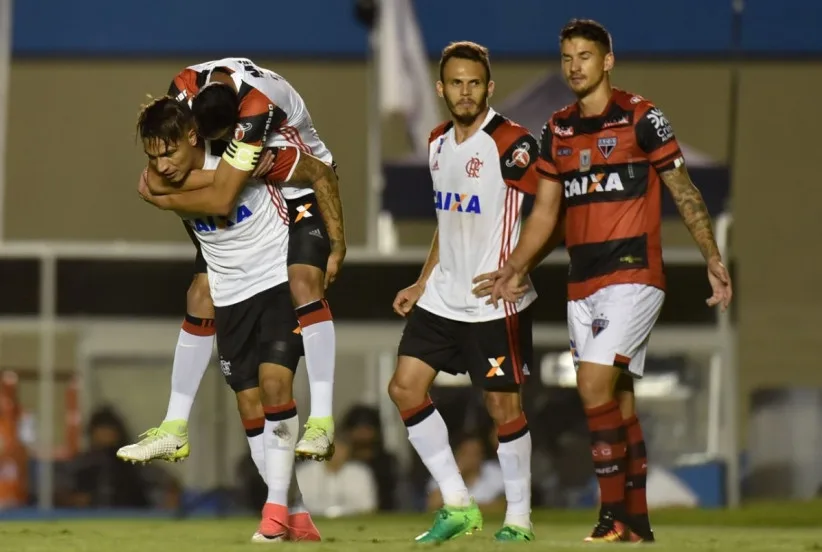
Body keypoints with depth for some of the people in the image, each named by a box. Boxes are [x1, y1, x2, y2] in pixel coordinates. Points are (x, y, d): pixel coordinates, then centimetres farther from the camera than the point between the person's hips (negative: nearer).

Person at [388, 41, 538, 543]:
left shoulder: (511, 144, -15)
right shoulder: (439, 143, 10)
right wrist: (423, 282, 21)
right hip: (443, 295, 8)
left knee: (503, 406, -3)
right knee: (405, 388, 3)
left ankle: (519, 521, 10)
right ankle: (458, 506, 11)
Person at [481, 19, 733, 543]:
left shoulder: (640, 116, -5)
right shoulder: (558, 130, 12)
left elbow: (684, 191, -4)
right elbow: (545, 211, 16)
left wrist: (713, 259, -9)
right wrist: (516, 269, 5)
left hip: (634, 274, -6)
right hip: (583, 283, 6)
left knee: (595, 382, -18)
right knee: (618, 399, 9)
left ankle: (614, 515, -11)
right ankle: (638, 524, 15)